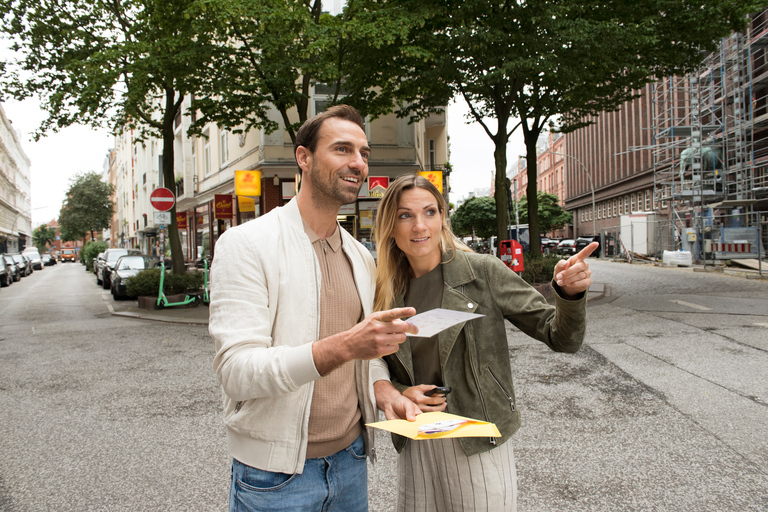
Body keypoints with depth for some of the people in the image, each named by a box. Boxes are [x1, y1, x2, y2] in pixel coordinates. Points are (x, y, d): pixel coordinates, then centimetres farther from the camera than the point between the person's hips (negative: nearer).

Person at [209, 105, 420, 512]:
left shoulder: (361, 257, 7)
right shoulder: (246, 244, -14)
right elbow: (237, 372, -22)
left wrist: (385, 391, -7)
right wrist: (344, 346, -34)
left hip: (350, 459, 6)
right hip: (276, 475, -5)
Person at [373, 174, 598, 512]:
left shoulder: (482, 272, -11)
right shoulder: (385, 293, -2)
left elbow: (561, 338, -11)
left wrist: (570, 293, -29)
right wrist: (399, 393, -9)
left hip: (479, 441, -3)